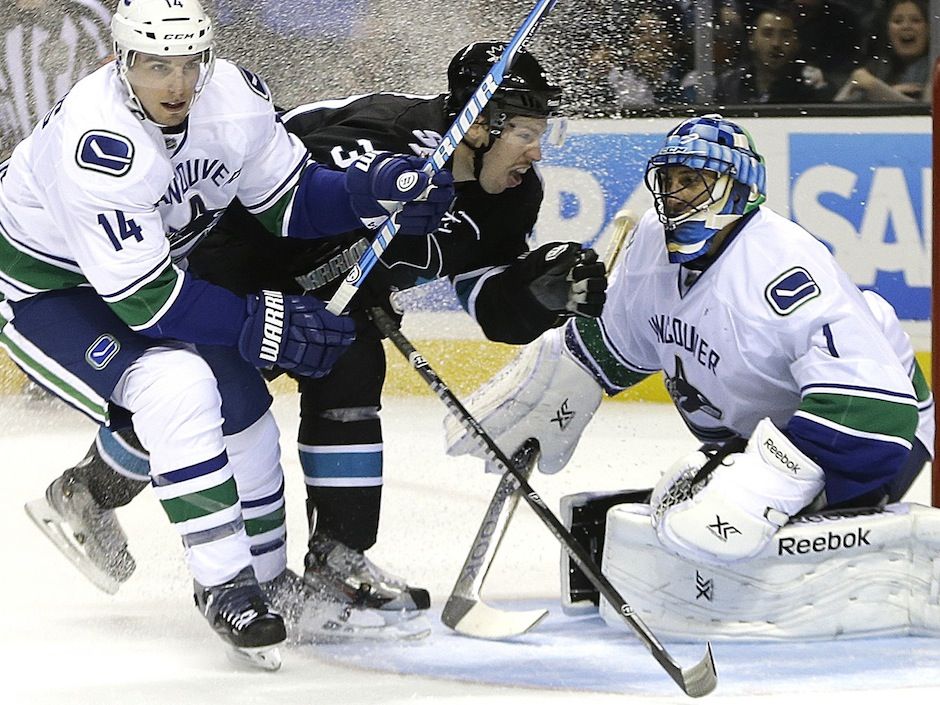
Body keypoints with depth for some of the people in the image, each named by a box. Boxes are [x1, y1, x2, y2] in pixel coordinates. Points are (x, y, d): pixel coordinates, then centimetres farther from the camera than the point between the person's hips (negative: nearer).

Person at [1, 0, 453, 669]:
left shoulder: (233, 95, -17)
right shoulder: (97, 143, -38)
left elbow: (287, 197, -2)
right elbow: (141, 298, -33)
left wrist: (369, 189, -22)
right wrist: (264, 325, -28)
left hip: (159, 255, 8)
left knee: (241, 407, 2)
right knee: (175, 389, -27)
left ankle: (267, 579, 24)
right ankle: (225, 587, -16)